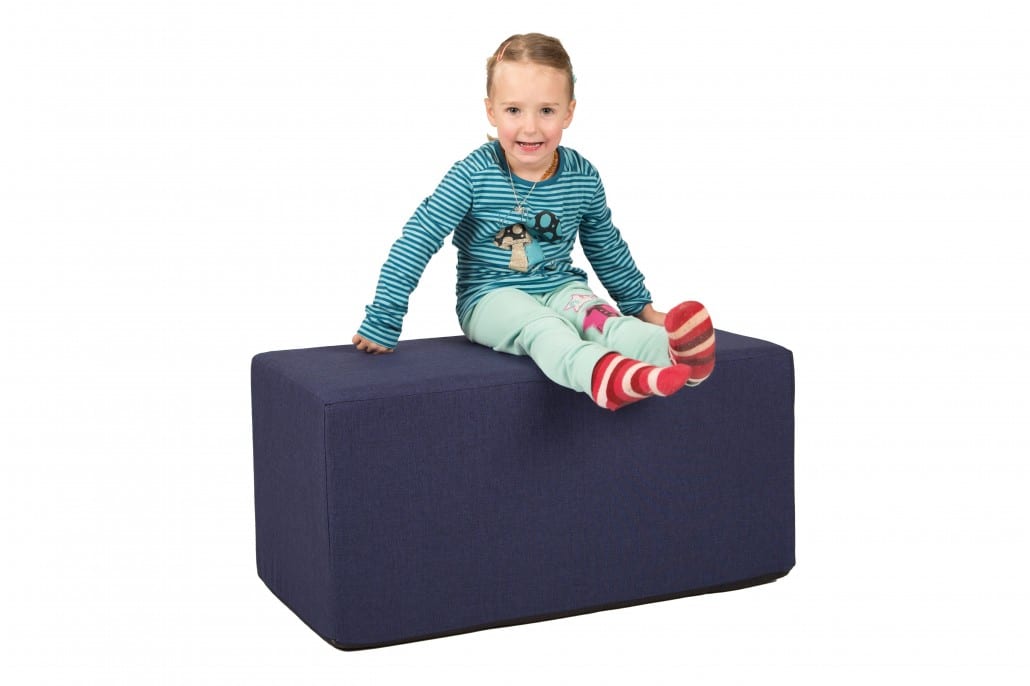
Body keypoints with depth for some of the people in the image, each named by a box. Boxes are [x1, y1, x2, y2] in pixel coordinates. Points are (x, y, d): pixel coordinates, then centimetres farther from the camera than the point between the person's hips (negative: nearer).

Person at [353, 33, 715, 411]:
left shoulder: (582, 177, 2)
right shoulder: (473, 175, -11)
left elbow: (606, 247, 19)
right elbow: (417, 241, -9)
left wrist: (640, 306, 26)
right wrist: (381, 323, -11)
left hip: (561, 289, 4)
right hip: (491, 297, -4)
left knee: (604, 321, -29)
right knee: (540, 326, -37)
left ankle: (674, 352, -61)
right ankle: (605, 376, -69)